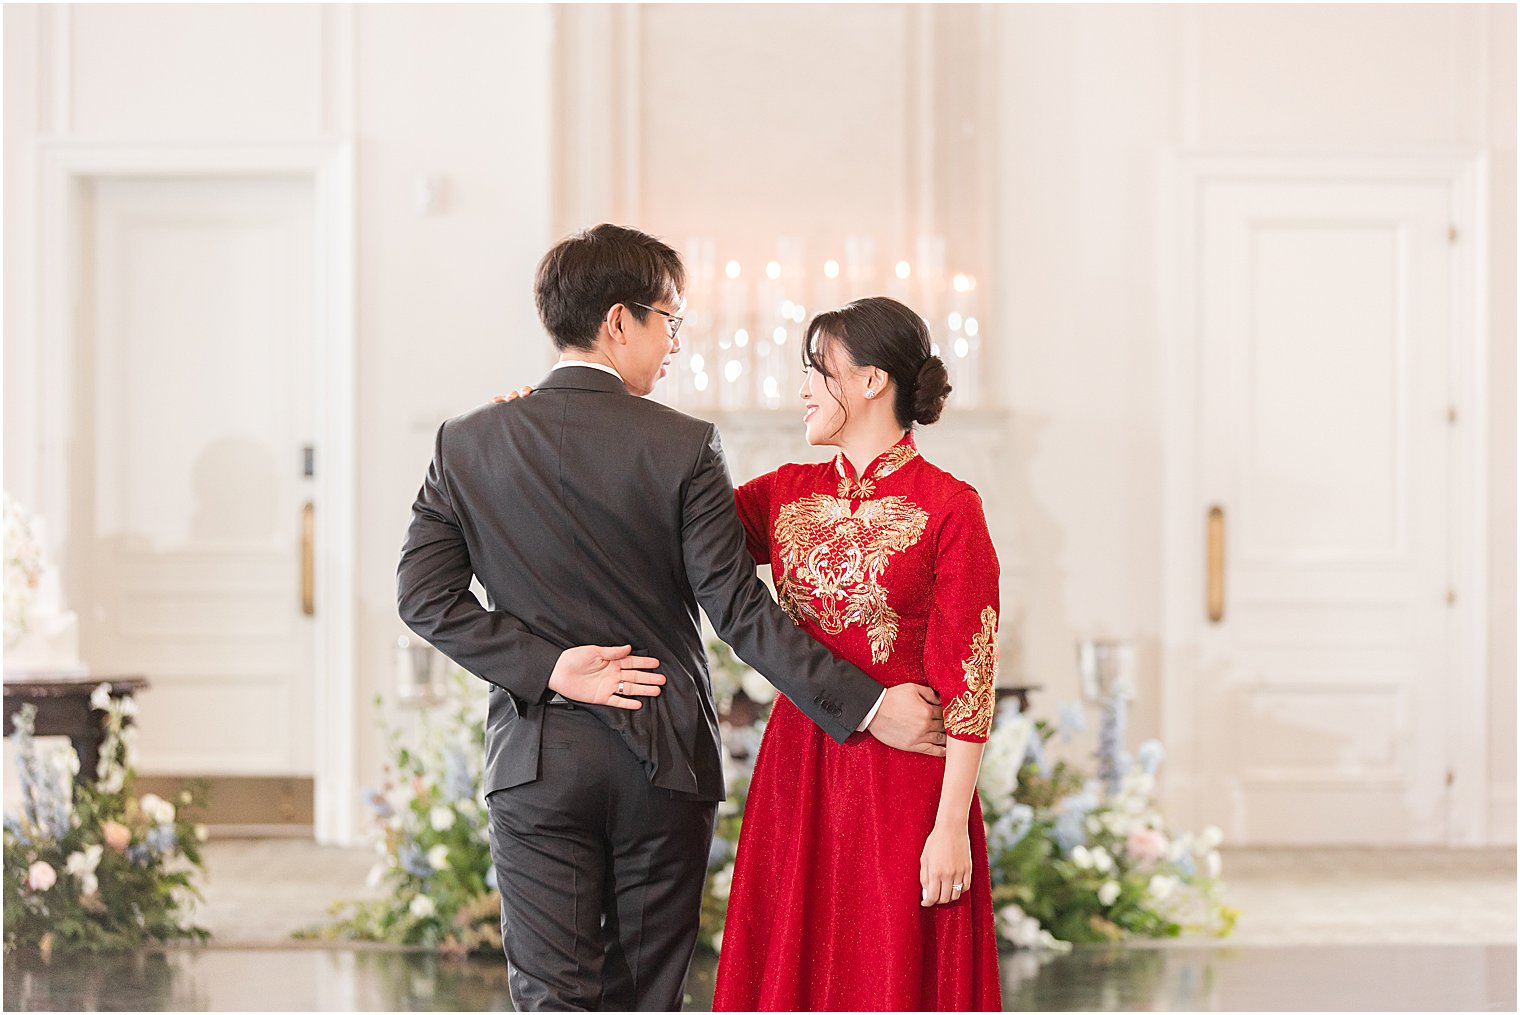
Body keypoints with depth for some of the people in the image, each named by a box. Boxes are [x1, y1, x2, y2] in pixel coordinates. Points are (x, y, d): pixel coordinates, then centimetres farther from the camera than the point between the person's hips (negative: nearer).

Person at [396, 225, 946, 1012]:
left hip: (537, 764, 1)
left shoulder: (465, 444, 0)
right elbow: (739, 610, -12)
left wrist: (547, 667, -6)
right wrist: (867, 706, -9)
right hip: (663, 766, -1)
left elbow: (424, 596, -5)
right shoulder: (683, 448, -9)